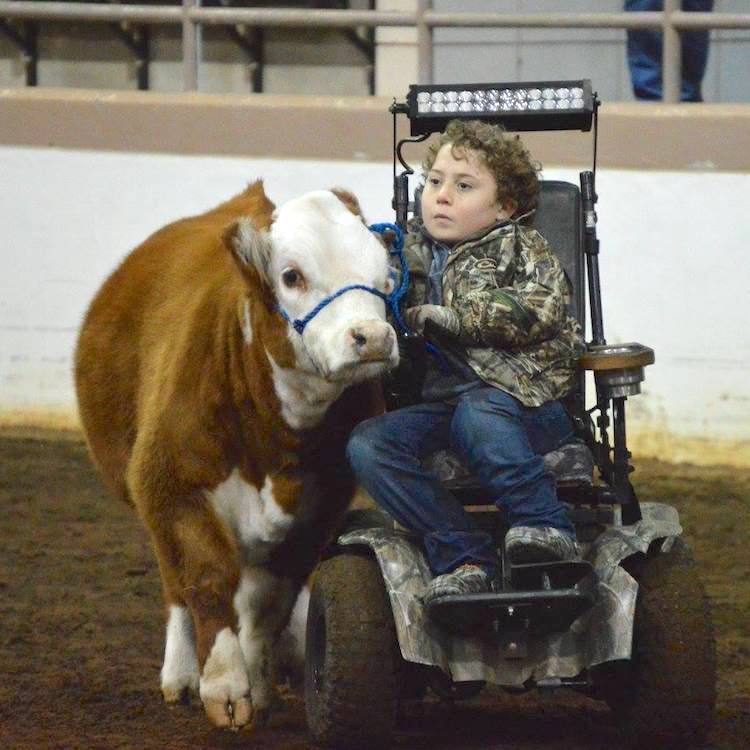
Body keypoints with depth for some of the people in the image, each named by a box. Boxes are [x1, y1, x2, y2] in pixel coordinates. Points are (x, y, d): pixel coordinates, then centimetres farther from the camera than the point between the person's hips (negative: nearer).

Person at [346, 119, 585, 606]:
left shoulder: (521, 247, 5)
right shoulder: (414, 252, 20)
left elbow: (541, 310, -12)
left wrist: (457, 318, -13)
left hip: (529, 404, -5)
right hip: (440, 398, 5)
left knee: (477, 415, -39)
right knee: (368, 444, -21)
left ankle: (545, 527, -38)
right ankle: (463, 557, -31)